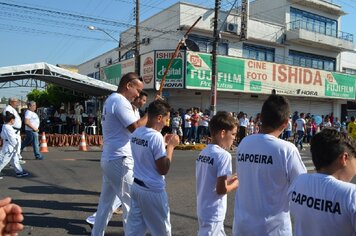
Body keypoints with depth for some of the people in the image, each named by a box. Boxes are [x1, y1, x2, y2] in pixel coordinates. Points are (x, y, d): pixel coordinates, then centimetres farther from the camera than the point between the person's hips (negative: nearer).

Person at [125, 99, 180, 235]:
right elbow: (163, 170, -18)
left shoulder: (136, 133, 3)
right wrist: (171, 146, -10)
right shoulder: (156, 137, -21)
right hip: (153, 190, -7)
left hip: (136, 186, 7)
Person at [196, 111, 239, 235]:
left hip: (203, 210, 8)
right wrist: (236, 183, -5)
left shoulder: (203, 152, 4)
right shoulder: (224, 155, -20)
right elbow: (221, 189, -22)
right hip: (213, 214, -8)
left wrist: (229, 179, 9)